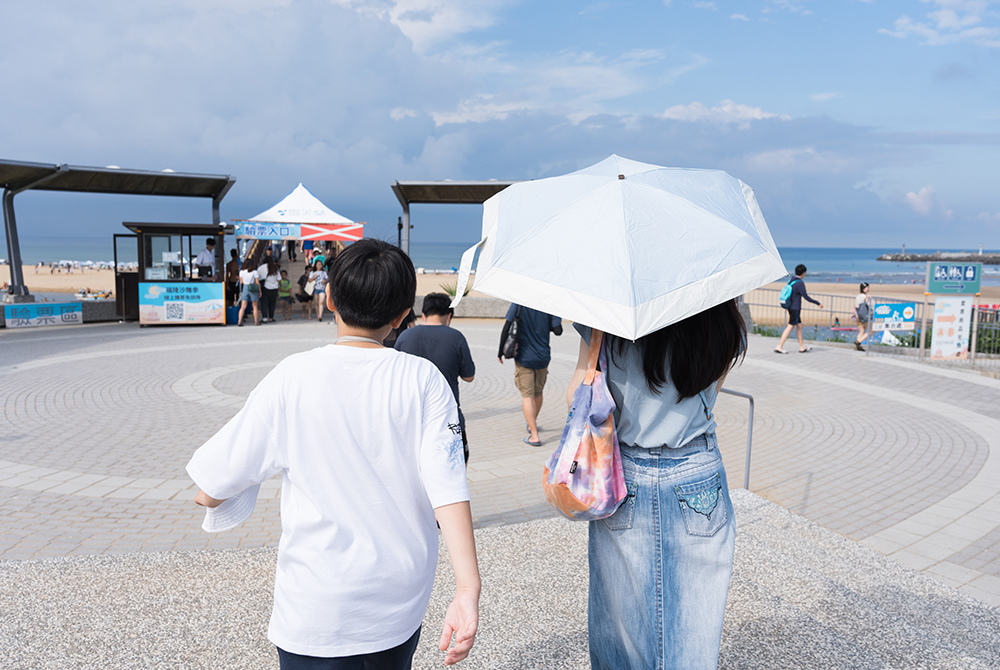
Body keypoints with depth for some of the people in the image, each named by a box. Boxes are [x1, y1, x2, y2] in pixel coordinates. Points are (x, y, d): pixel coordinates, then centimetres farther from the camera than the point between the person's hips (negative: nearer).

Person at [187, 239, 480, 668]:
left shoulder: (294, 376, -13)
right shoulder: (424, 380, -9)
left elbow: (211, 490, -8)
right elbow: (449, 487, -18)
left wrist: (210, 497, 14)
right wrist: (468, 589, -20)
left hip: (319, 607, -2)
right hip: (402, 601, 3)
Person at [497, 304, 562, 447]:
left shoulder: (518, 303, -11)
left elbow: (506, 328, -12)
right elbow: (558, 330, -11)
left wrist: (500, 351, -1)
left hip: (524, 357, -3)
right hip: (542, 356, 3)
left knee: (527, 395, 0)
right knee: (538, 392, 21)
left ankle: (534, 435, -4)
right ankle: (532, 424, 41)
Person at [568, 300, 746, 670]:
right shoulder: (728, 327, -8)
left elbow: (576, 396, -7)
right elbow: (706, 398, 7)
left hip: (623, 477, -1)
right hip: (698, 479, 2)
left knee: (621, 616, 18)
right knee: (694, 625, 17)